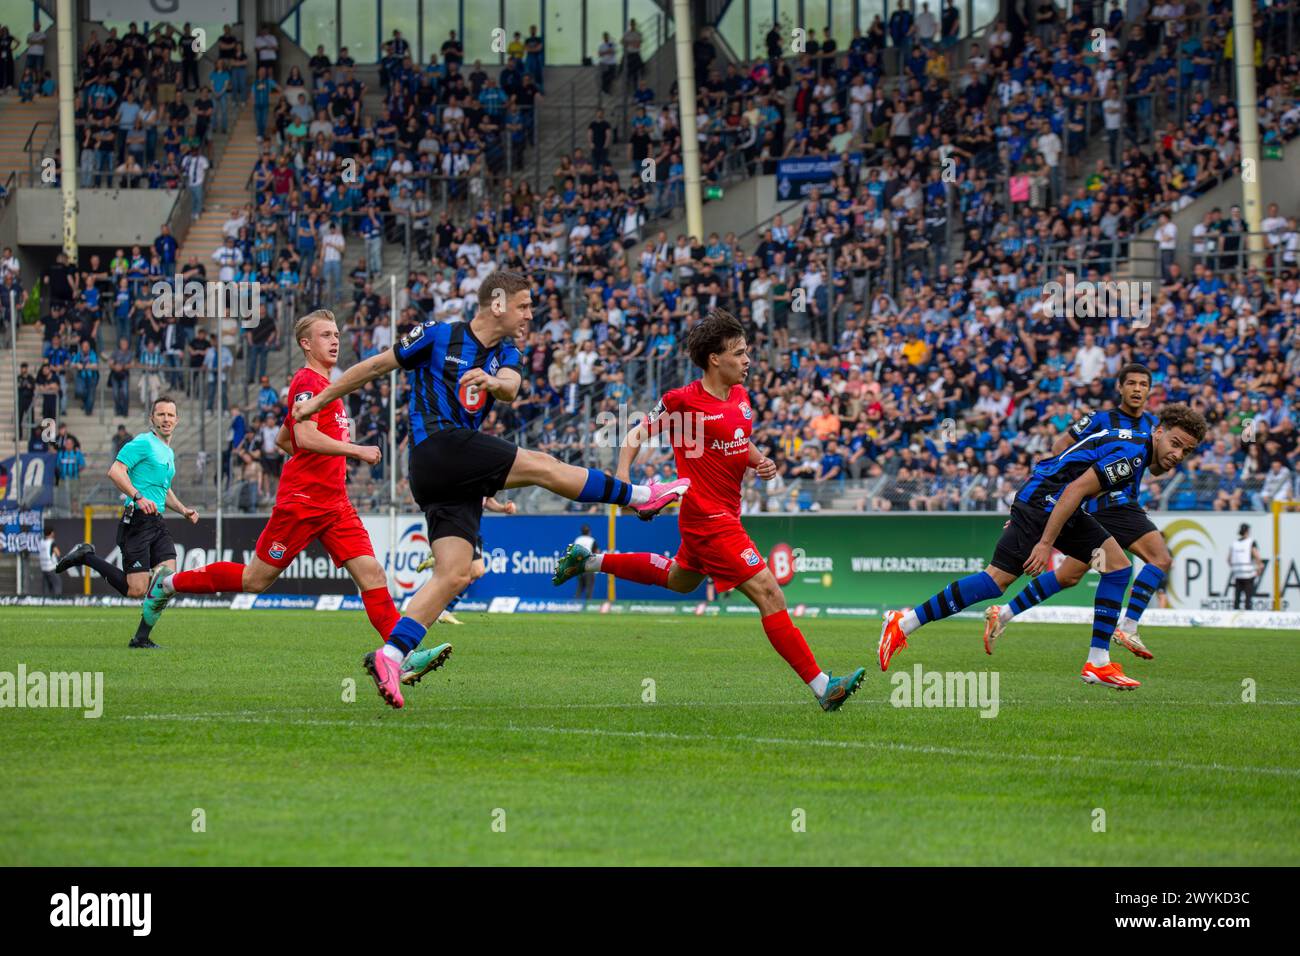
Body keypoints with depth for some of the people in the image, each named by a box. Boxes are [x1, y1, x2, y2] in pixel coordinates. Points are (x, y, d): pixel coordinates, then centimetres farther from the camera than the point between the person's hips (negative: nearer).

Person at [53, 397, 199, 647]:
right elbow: (115, 471, -18)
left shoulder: (169, 453, 23)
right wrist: (138, 497, -27)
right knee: (136, 590, -12)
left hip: (157, 523, 8)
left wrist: (183, 509, 22)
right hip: (137, 521, -8)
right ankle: (87, 556, 7)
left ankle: (142, 638, 1)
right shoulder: (143, 443, -6)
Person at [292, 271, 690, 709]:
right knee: (541, 465, -12)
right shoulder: (438, 335, 1)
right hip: (437, 445, -7)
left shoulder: (505, 355, 17)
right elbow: (375, 366, 10)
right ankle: (639, 496, -2)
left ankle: (390, 656, -10)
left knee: (454, 575, -5)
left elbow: (511, 388, -6)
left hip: (457, 478, 7)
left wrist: (493, 382, -30)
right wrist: (319, 400, 15)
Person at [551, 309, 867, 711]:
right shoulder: (681, 400, -15)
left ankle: (589, 560, 47)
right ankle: (823, 687, -17)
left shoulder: (740, 397, 6)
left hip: (726, 513, 10)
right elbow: (638, 434, -3)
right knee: (769, 594, -15)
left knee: (680, 580, 33)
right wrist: (623, 480, -16)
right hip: (709, 518, -10)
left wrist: (760, 462, 1)